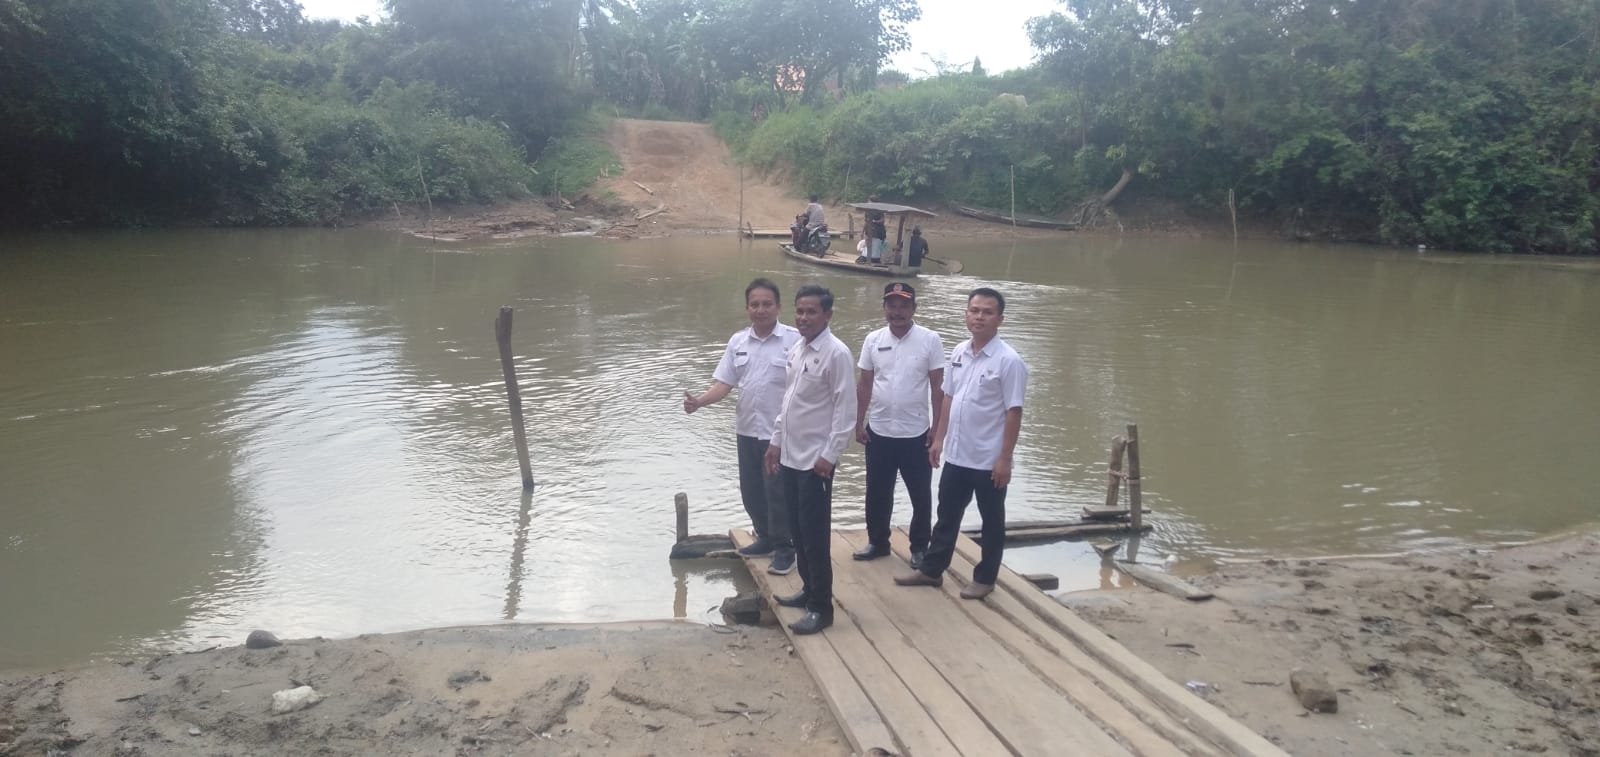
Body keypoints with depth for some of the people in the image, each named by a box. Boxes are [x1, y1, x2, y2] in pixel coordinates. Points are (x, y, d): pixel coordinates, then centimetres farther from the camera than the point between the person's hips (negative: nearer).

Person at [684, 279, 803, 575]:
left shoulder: (794, 339, -11)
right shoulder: (737, 341, 4)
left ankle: (784, 548, 15)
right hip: (747, 430, 5)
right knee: (751, 491, 14)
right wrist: (698, 401, -14)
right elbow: (724, 383, 3)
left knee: (777, 493, 0)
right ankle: (766, 538, 33)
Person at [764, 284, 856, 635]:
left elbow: (845, 409, -16)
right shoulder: (795, 351, 10)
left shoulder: (837, 353, -15)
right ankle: (809, 589, 31)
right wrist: (776, 441, 16)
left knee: (815, 534, -3)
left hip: (815, 460, -8)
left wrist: (830, 455, -19)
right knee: (797, 530, 16)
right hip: (790, 456, 8)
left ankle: (821, 607, 6)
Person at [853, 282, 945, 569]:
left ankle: (919, 547, 22)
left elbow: (938, 386, -4)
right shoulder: (873, 340, 1)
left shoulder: (930, 340, -7)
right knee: (877, 493, 14)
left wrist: (937, 428, -5)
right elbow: (864, 384, 6)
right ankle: (878, 541, 30)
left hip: (915, 433, -2)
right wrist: (859, 423, 4)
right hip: (878, 431, 3)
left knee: (920, 495, 8)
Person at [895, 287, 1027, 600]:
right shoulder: (958, 353, 4)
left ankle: (984, 578, 24)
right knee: (947, 516, 17)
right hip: (956, 455, 6)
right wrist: (939, 439, 11)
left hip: (988, 460, -6)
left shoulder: (1008, 361, -15)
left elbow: (1013, 413, -15)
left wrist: (1005, 459, -16)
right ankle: (931, 569, 29)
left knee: (991, 522, 11)